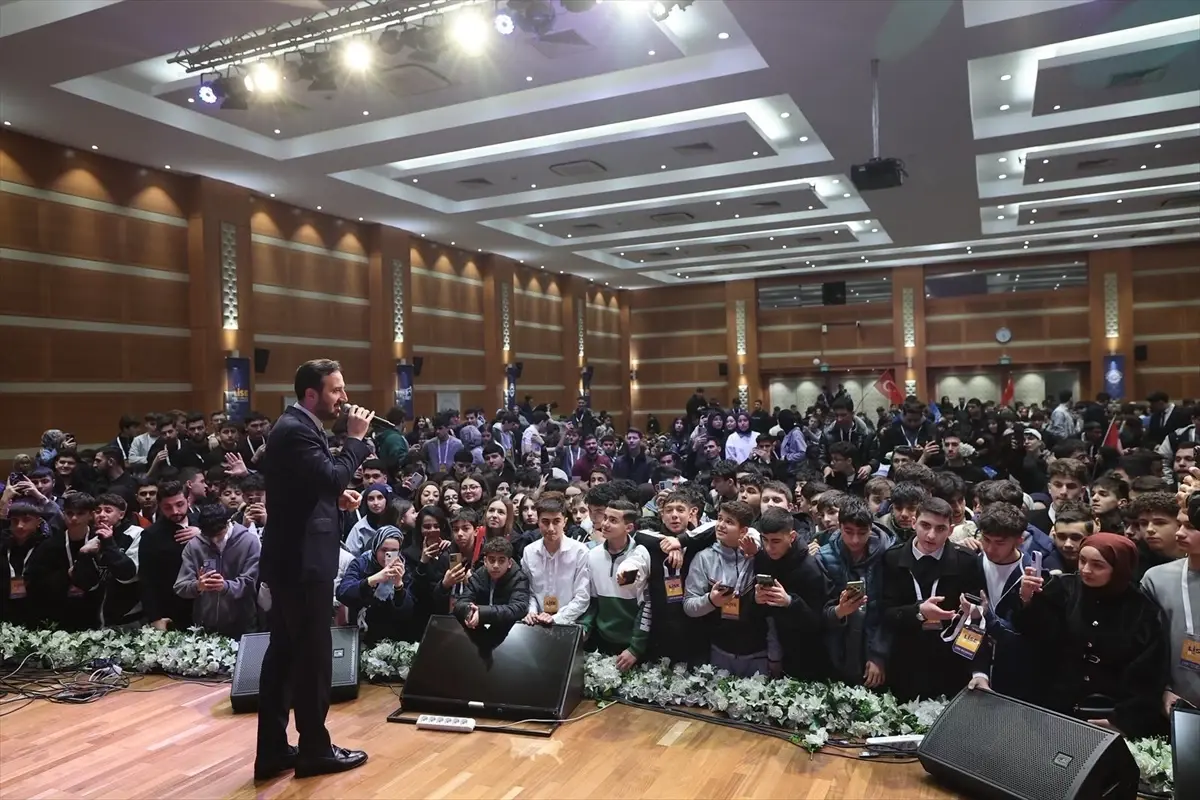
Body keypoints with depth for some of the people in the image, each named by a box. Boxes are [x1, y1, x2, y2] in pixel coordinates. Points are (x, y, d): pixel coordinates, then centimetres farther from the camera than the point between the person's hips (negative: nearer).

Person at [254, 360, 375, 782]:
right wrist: (355, 438, -18)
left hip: (292, 557, 10)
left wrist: (337, 494, 7)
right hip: (303, 560, -10)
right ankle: (315, 749, 15)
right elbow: (332, 477, -28)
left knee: (284, 652, 14)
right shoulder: (296, 430, -18)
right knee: (313, 654, 2)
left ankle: (272, 750, 23)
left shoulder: (296, 426, 14)